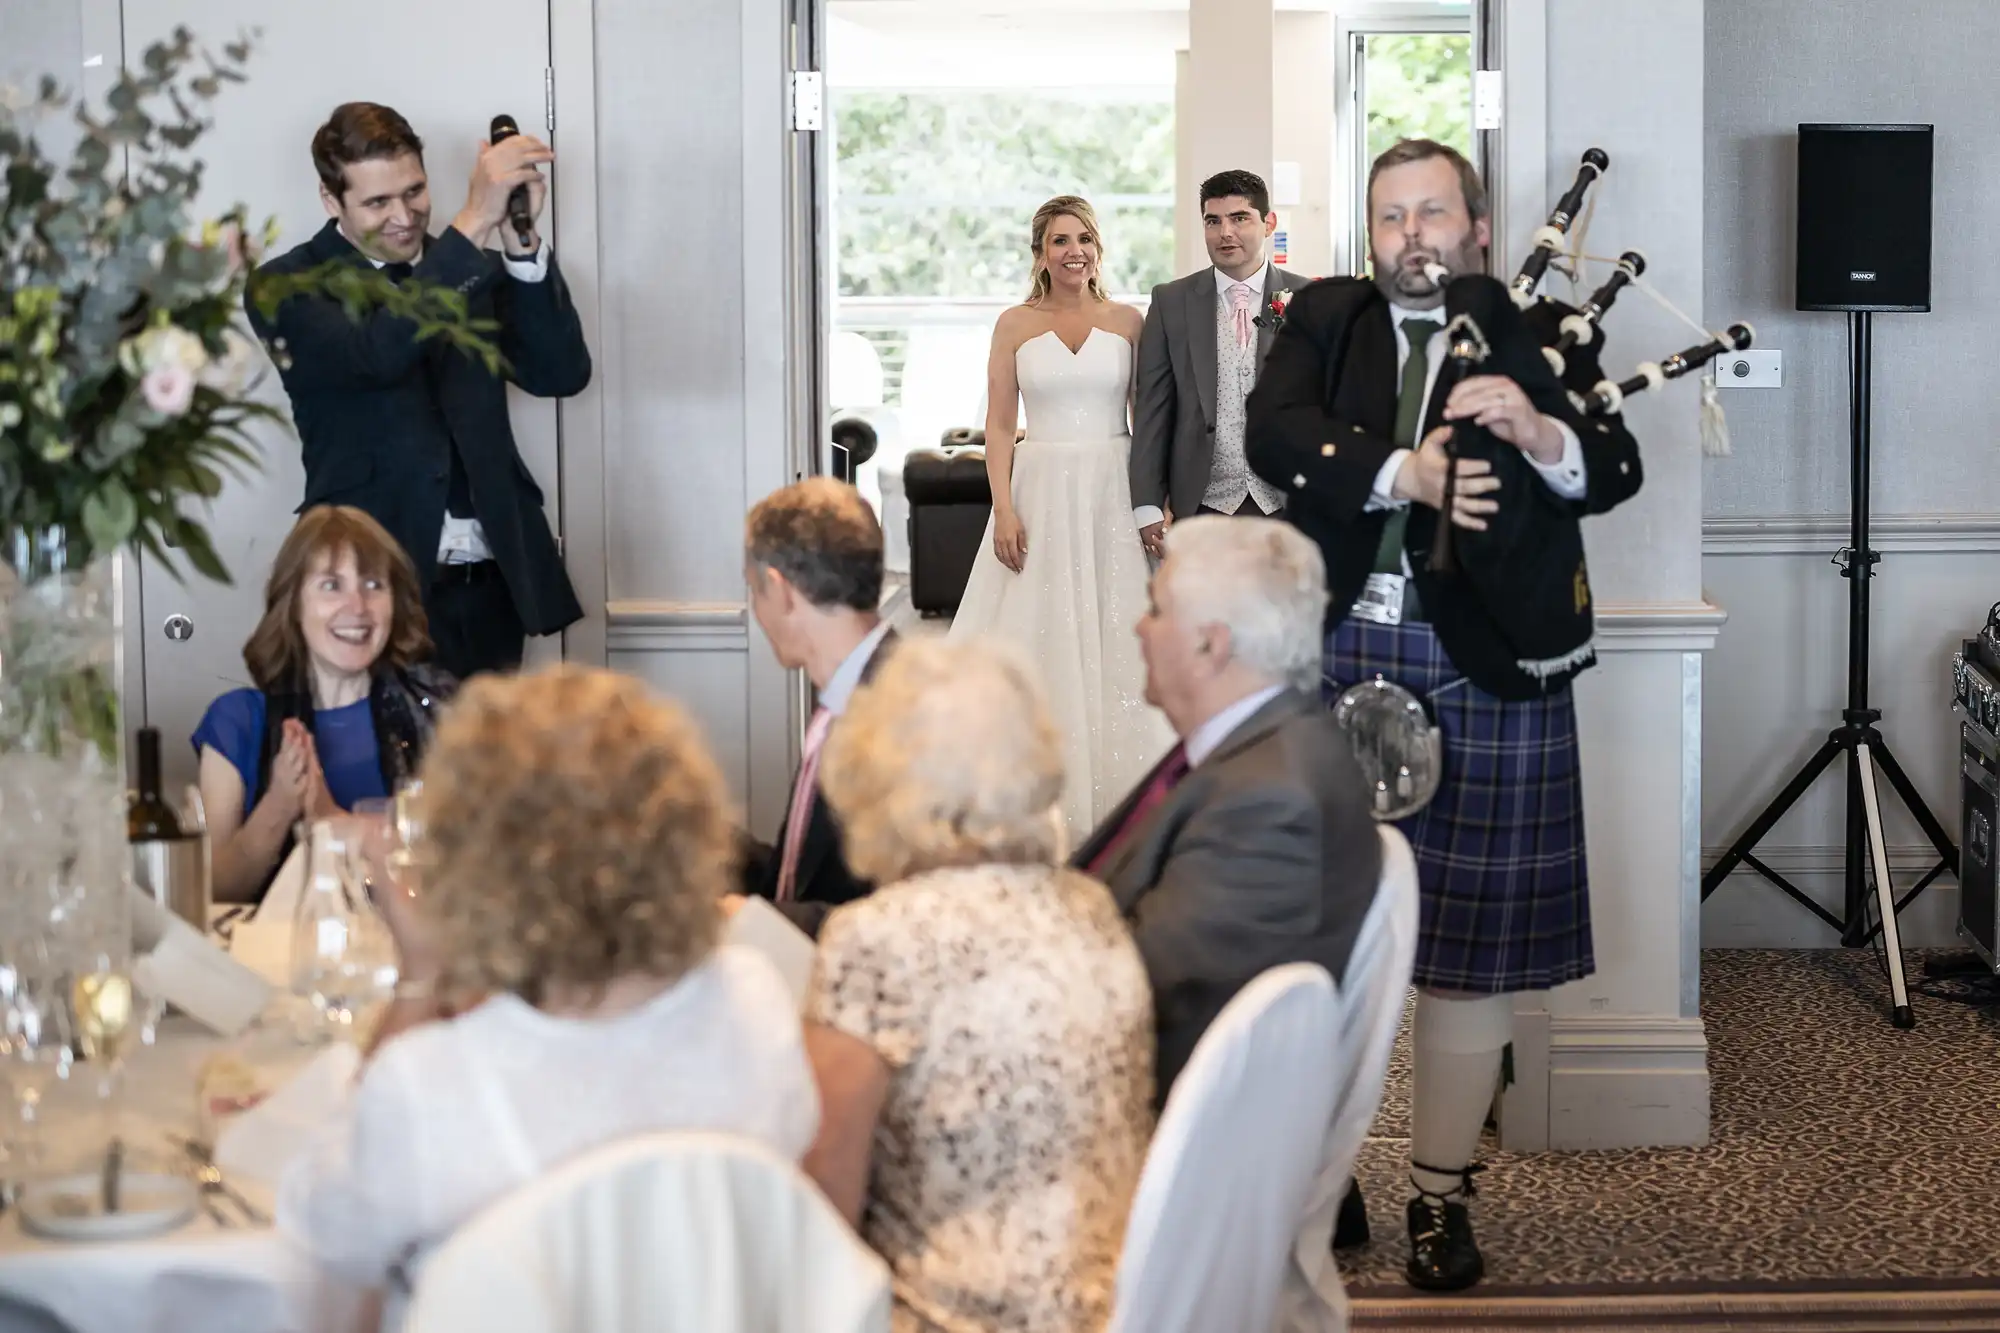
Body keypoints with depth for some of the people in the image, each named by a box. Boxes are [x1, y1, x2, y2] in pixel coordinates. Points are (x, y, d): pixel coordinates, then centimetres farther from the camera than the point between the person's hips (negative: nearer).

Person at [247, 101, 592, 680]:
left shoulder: (476, 271, 10)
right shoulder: (288, 288, -3)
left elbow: (562, 373, -2)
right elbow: (375, 353, -22)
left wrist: (521, 243, -15)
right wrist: (473, 223, -27)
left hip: (490, 587, 4)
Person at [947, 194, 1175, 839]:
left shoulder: (1127, 321, 6)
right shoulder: (1015, 325, 5)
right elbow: (998, 425, 3)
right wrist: (1003, 508, -8)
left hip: (1114, 495, 0)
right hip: (1042, 492, 0)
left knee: (1115, 639, 1)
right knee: (1039, 635, -1)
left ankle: (1117, 795, 9)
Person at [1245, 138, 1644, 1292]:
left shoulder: (1536, 340, 4)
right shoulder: (1324, 321, 9)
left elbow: (1615, 470, -10)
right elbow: (1276, 433, -9)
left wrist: (1534, 428, -30)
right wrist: (1400, 470, -23)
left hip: (1482, 676, -1)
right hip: (1328, 657, 2)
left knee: (1469, 947, 4)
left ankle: (1442, 1193, 17)